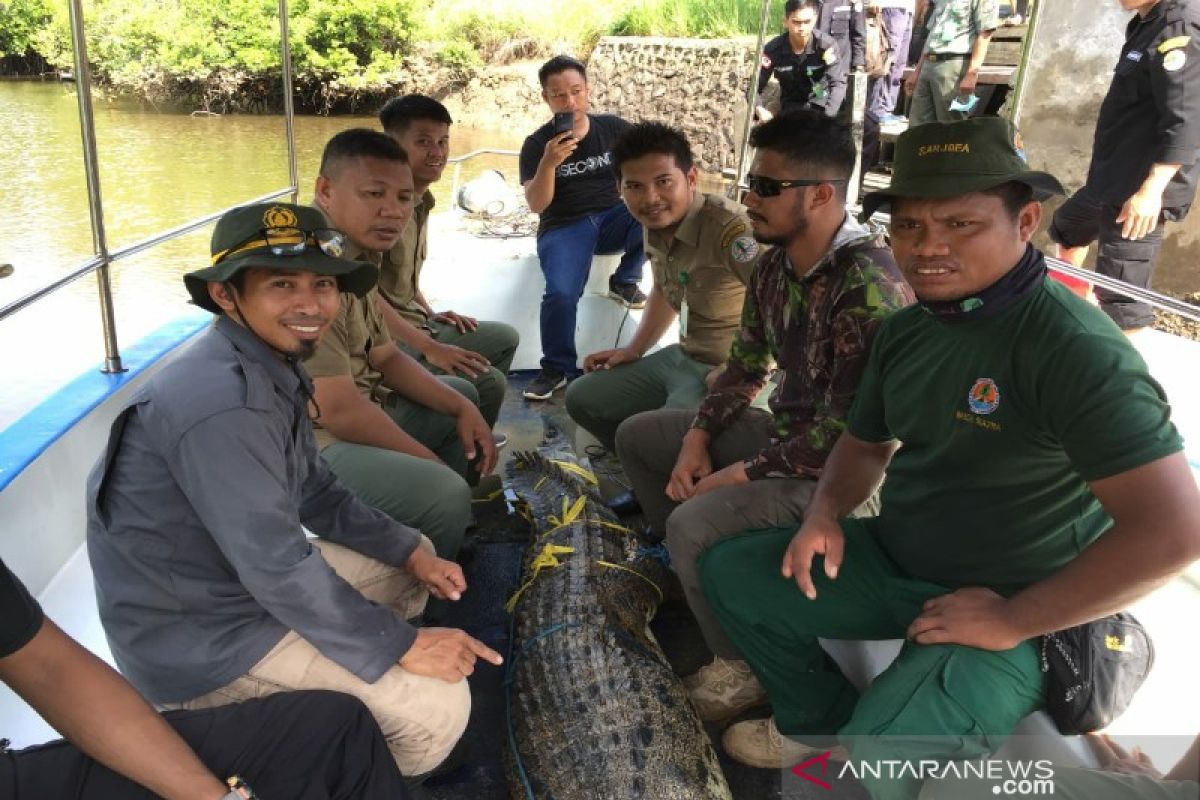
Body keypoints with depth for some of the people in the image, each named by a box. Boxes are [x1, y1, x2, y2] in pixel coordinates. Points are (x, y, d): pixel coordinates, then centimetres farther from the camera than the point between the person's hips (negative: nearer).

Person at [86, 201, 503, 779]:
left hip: (247, 578, 10)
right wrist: (401, 645, -20)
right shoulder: (223, 402, -30)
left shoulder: (271, 361, 2)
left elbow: (315, 491, 11)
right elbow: (279, 567, -29)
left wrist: (410, 552, 4)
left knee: (414, 562, 19)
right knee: (437, 705, -17)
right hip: (193, 637, -10)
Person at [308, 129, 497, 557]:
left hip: (353, 413, 11)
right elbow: (339, 410, -27)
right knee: (444, 492, -27)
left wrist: (462, 409, 3)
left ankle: (445, 543, 27)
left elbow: (385, 357, 15)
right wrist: (428, 460, -13)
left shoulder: (357, 251, 6)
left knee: (463, 395, 23)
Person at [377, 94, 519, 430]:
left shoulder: (422, 200, 10)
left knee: (505, 338, 20)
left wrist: (431, 314, 8)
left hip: (414, 324, 10)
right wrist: (429, 348, -28)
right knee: (488, 383, -20)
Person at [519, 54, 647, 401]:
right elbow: (536, 205, -11)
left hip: (613, 218, 2)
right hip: (563, 229, -2)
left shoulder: (614, 128, 3)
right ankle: (556, 369, -8)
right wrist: (549, 163, -27)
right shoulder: (537, 144, -2)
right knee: (560, 294, -29)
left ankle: (625, 281, -7)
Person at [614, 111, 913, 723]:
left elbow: (845, 433, -29)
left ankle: (741, 667, -2)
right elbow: (745, 364, 8)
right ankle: (687, 571, 25)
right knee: (635, 436, 13)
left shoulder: (869, 286, -29)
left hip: (840, 466, -9)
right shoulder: (775, 262, -1)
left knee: (693, 524, -29)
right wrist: (698, 437, -4)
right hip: (781, 430, 9)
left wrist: (741, 474, -21)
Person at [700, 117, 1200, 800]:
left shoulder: (1075, 348, -25)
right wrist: (827, 513, -4)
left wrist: (1011, 622, -23)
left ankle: (843, 745, 8)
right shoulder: (907, 329, 2)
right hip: (893, 560, 8)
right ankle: (821, 721, 22)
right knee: (730, 573, 8)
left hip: (1007, 613, -8)